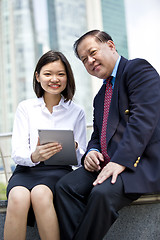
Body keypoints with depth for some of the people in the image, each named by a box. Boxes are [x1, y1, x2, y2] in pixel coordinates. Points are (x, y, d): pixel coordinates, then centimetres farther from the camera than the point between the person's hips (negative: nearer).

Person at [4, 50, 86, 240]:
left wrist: (74, 149, -17)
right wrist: (34, 156, -23)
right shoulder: (25, 107, 10)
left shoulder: (76, 112, 11)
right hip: (26, 169, 1)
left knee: (40, 194, -35)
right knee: (18, 197, -34)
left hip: (59, 170, 0)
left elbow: (79, 159, 8)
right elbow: (17, 153, 1)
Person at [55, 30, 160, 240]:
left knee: (102, 193, -32)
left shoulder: (138, 69, 0)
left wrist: (121, 161, -23)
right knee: (65, 186, -16)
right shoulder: (100, 96, 27)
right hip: (107, 162, 8)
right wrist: (92, 151, 1)